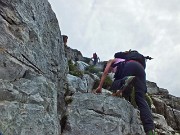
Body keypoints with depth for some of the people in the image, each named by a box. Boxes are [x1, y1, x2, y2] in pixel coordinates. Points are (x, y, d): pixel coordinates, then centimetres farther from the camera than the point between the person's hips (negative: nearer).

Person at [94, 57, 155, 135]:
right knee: (140, 99, -6)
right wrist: (119, 91, 32)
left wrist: (100, 87, 11)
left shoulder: (111, 61, 32)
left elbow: (105, 72, 14)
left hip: (129, 66, -6)